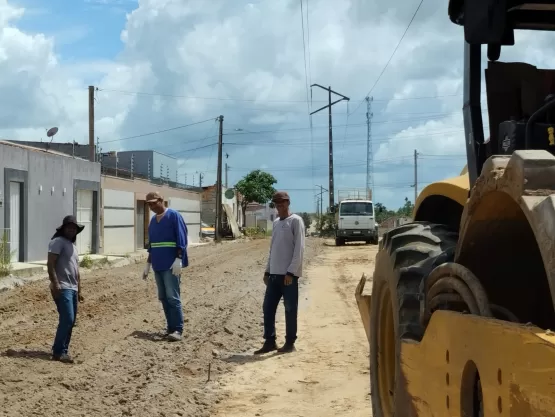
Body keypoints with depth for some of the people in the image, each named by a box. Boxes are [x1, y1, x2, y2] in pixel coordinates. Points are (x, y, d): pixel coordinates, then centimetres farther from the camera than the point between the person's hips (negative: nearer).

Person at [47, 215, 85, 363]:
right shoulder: (58, 242, -6)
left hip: (73, 289, 9)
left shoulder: (73, 246, 22)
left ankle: (62, 350, 16)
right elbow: (50, 264, -15)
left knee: (70, 321, 9)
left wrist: (79, 290, 22)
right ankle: (59, 352, -9)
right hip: (62, 288, -9)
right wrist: (55, 284, -24)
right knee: (67, 319, -15)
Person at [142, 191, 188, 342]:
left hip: (171, 265, -8)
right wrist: (148, 264, 19)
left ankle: (177, 330, -10)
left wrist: (178, 259, -20)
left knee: (173, 298, -11)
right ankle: (171, 328, 13)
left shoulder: (174, 216, -6)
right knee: (163, 298, 7)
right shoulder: (153, 220, 16)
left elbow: (181, 239, -12)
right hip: (158, 265, 8)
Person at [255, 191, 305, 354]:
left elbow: (299, 248, -12)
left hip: (289, 274, -7)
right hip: (274, 273, 7)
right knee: (268, 307, 6)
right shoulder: (276, 222, 16)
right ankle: (269, 341, 14)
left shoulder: (296, 221, -7)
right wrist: (267, 270, 14)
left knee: (290, 309, 0)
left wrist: (291, 272, -17)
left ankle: (290, 342, 9)